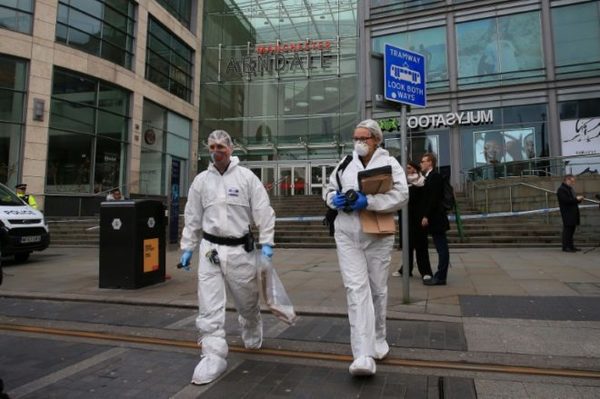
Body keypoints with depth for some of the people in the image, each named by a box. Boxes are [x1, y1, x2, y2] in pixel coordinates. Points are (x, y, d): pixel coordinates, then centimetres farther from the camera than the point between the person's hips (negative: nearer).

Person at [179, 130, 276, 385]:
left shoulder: (246, 177, -3)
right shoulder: (201, 180, 6)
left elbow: (264, 212, -4)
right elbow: (192, 217, 10)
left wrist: (266, 243, -10)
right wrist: (187, 249, 9)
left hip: (240, 248, -1)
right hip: (210, 249, 2)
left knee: (247, 301, 15)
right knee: (209, 308, -3)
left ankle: (252, 338, 43)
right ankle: (214, 356, 8)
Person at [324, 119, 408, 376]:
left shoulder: (389, 163, 1)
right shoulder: (345, 164, 12)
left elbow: (401, 195, -11)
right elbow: (329, 190, 17)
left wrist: (368, 202, -22)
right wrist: (335, 200, -6)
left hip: (378, 236, -1)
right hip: (347, 236, 2)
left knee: (377, 289, 12)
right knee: (356, 289, -9)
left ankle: (378, 340, 36)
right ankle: (364, 356, -11)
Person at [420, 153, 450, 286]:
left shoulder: (435, 176, -11)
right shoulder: (430, 177, 17)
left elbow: (434, 198, -19)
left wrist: (426, 216, -18)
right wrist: (426, 216, 14)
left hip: (435, 219, -10)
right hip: (434, 219, 10)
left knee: (442, 248, -4)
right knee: (441, 248, 11)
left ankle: (440, 277, -1)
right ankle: (440, 276, 16)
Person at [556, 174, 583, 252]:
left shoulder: (571, 189, 21)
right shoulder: (561, 189, -11)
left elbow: (572, 199, 23)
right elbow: (565, 200, -22)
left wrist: (578, 199, 4)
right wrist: (576, 199, -17)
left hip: (572, 213, 10)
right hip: (567, 214, -10)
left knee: (571, 230, 12)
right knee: (567, 229, -9)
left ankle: (570, 246, 18)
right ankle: (565, 247, -5)